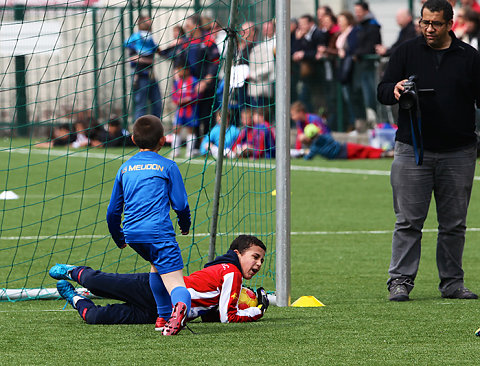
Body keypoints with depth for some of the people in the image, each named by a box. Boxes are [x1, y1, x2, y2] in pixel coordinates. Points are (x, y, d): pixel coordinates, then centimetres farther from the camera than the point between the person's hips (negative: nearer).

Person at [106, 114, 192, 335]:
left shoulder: (125, 168, 18)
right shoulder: (167, 166, 7)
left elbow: (113, 211, 22)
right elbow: (181, 204, 5)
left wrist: (118, 238, 38)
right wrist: (185, 225, 27)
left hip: (132, 234, 4)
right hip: (159, 232, -4)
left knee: (157, 264, 33)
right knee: (176, 285, -10)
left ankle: (164, 315, 28)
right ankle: (180, 305, -44)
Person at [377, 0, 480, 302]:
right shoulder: (407, 52, 7)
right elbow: (382, 92, 6)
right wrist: (395, 90, -18)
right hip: (412, 151, -1)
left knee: (454, 224, 6)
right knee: (408, 221, -3)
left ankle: (452, 282, 13)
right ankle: (401, 280, 0)